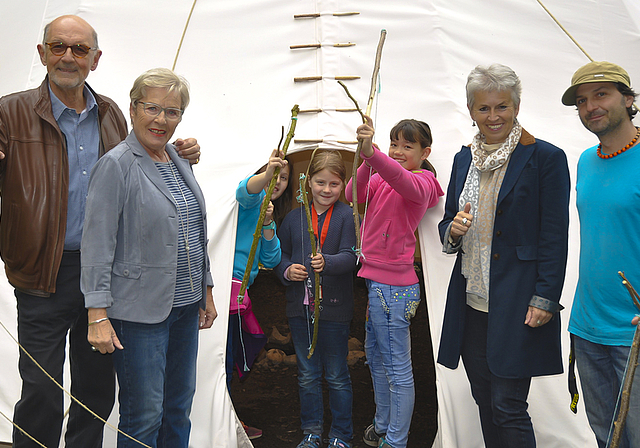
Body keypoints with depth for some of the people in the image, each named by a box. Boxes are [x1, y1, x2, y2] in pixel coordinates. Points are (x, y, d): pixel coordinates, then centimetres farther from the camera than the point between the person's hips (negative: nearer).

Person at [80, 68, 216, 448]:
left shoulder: (180, 162, 12)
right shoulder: (116, 165, -10)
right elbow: (97, 245, -13)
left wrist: (206, 292, 18)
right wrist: (98, 315, -17)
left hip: (186, 304, 7)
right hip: (139, 310, -7)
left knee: (180, 408, 14)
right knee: (144, 417, 0)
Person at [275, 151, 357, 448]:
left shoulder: (347, 216, -5)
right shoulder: (294, 217, 7)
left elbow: (349, 256, -14)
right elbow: (280, 254, 12)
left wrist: (327, 262, -33)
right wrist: (287, 270, -8)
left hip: (335, 309, -4)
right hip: (300, 308, 4)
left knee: (337, 376, 7)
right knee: (307, 374, 15)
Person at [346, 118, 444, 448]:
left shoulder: (422, 181, -9)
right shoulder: (382, 177, 13)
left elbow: (403, 180, -34)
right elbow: (354, 195, -7)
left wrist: (371, 152, -52)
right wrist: (367, 160, -25)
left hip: (392, 286, -9)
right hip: (374, 280, 9)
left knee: (397, 366, -2)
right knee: (375, 355, 21)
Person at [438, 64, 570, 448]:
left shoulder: (545, 158, -6)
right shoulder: (464, 160, 11)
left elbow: (554, 237, -9)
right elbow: (447, 223, 18)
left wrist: (544, 300, -14)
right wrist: (452, 231, -5)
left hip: (516, 307, -6)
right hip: (470, 303, 6)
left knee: (508, 408, -2)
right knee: (485, 402, 15)